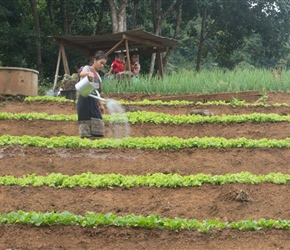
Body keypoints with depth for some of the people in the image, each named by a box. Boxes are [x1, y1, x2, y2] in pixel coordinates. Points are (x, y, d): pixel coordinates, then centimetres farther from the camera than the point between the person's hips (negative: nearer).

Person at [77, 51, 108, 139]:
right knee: (86, 121, -9)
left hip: (93, 101, 8)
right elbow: (82, 74, -28)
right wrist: (88, 74, -49)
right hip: (85, 99, -8)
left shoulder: (97, 75, 20)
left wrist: (100, 104, 22)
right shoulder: (87, 68, -2)